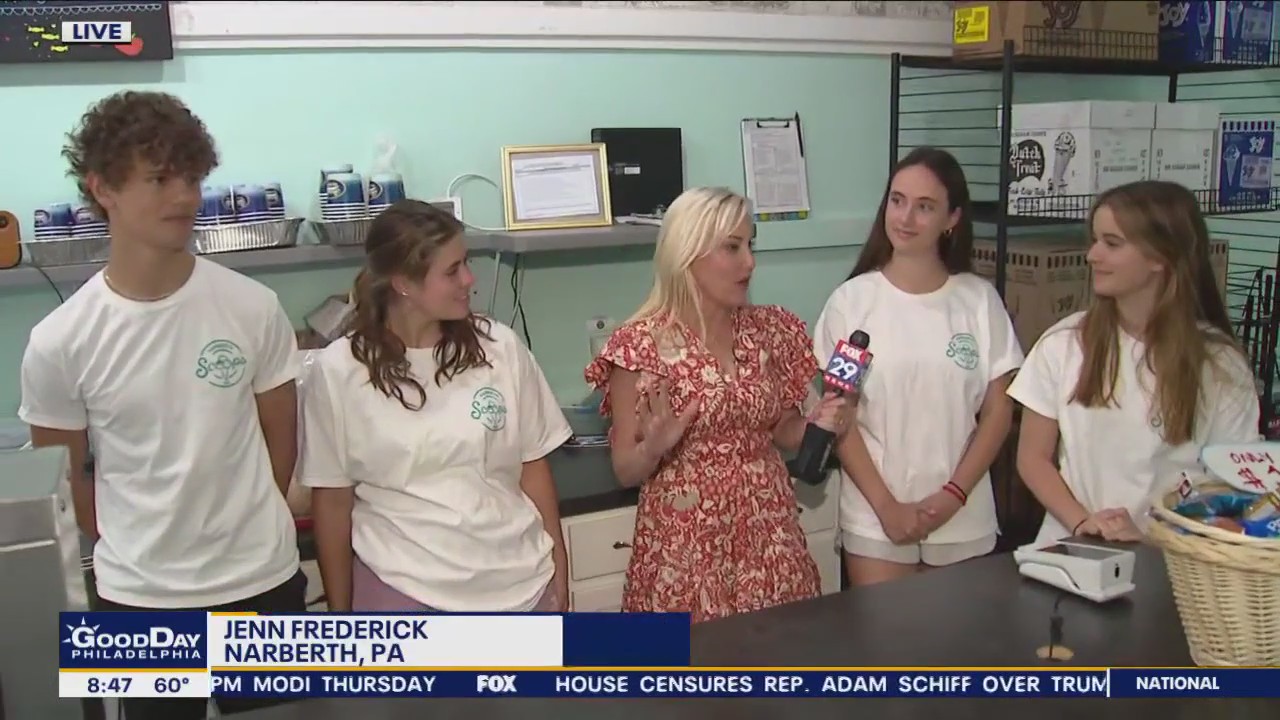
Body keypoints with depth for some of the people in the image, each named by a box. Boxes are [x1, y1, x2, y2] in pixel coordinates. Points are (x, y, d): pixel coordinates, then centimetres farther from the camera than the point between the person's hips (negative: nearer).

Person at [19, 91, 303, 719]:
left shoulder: (253, 307, -9)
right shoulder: (59, 342, -11)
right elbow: (72, 474, 2)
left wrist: (247, 528, 10)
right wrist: (130, 552, 10)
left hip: (263, 580, 1)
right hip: (138, 597, -1)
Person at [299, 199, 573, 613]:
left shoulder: (500, 349, -2)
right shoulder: (339, 371, -7)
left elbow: (532, 467, 4)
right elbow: (332, 500, 0)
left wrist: (559, 575, 6)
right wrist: (340, 610, 4)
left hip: (519, 584, 2)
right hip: (403, 591, -2)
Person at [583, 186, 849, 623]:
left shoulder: (768, 330, 3)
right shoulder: (642, 344, -10)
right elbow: (626, 471, -6)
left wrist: (815, 425, -6)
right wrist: (655, 447, -26)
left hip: (767, 534, 4)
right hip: (687, 543, -4)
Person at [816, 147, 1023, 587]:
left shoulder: (980, 300, 0)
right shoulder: (852, 300, -4)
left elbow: (998, 412, 2)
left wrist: (953, 495, -8)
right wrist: (886, 505, -11)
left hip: (964, 520, 2)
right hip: (874, 521, -1)